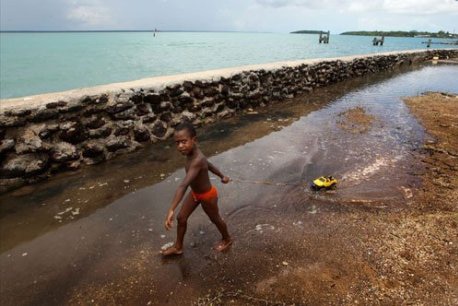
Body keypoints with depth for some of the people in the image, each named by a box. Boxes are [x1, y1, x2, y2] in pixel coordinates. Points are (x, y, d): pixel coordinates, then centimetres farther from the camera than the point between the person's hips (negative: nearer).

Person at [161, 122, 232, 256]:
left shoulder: (197, 160, -41)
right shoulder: (192, 153, -12)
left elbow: (183, 186, -53)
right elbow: (208, 164, 6)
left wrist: (171, 210, -60)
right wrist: (222, 176, 23)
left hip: (207, 195, -8)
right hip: (195, 192, 8)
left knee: (215, 219, 19)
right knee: (181, 218, 15)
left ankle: (227, 239, 49)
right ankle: (178, 247, 38)